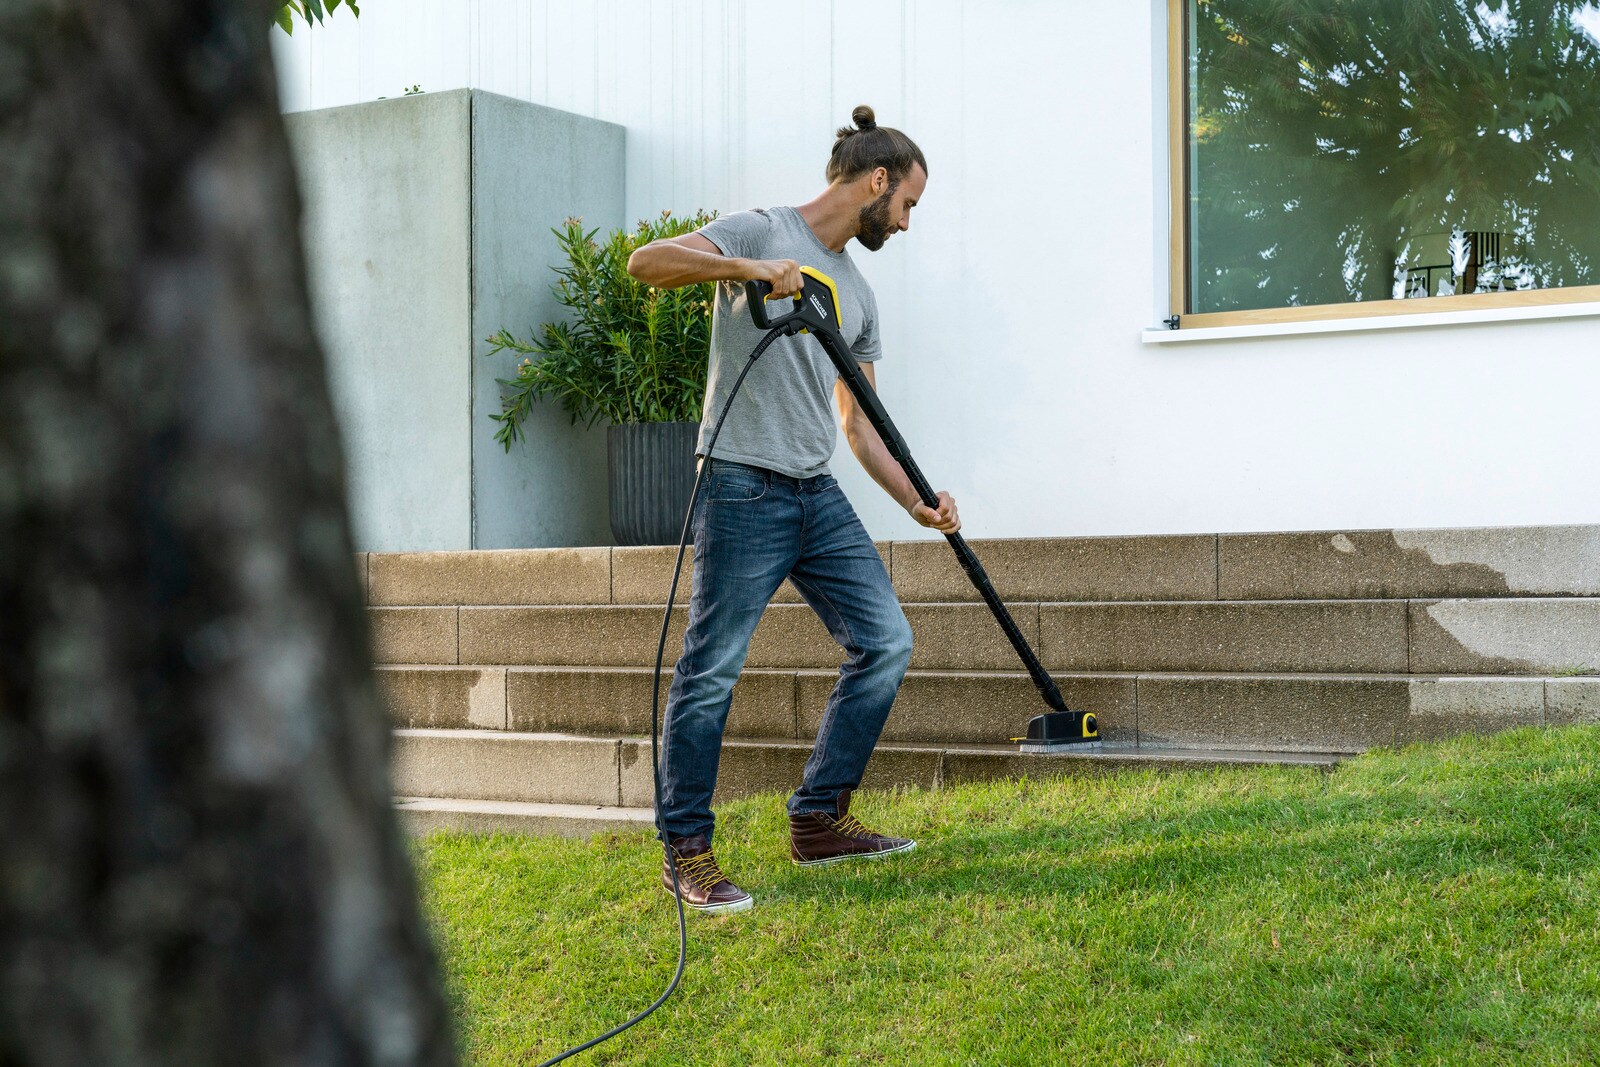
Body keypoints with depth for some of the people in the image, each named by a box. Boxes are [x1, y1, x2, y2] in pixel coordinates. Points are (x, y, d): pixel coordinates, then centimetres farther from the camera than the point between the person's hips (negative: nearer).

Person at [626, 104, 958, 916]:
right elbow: (647, 262, -15)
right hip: (743, 490, -8)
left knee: (885, 642, 5)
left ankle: (818, 822, 14)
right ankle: (686, 855, 3)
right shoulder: (760, 232, -1)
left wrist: (916, 501, 11)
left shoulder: (856, 293, 20)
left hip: (818, 497, 8)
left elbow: (858, 420, 21)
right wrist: (746, 269, -25)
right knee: (712, 672, -6)